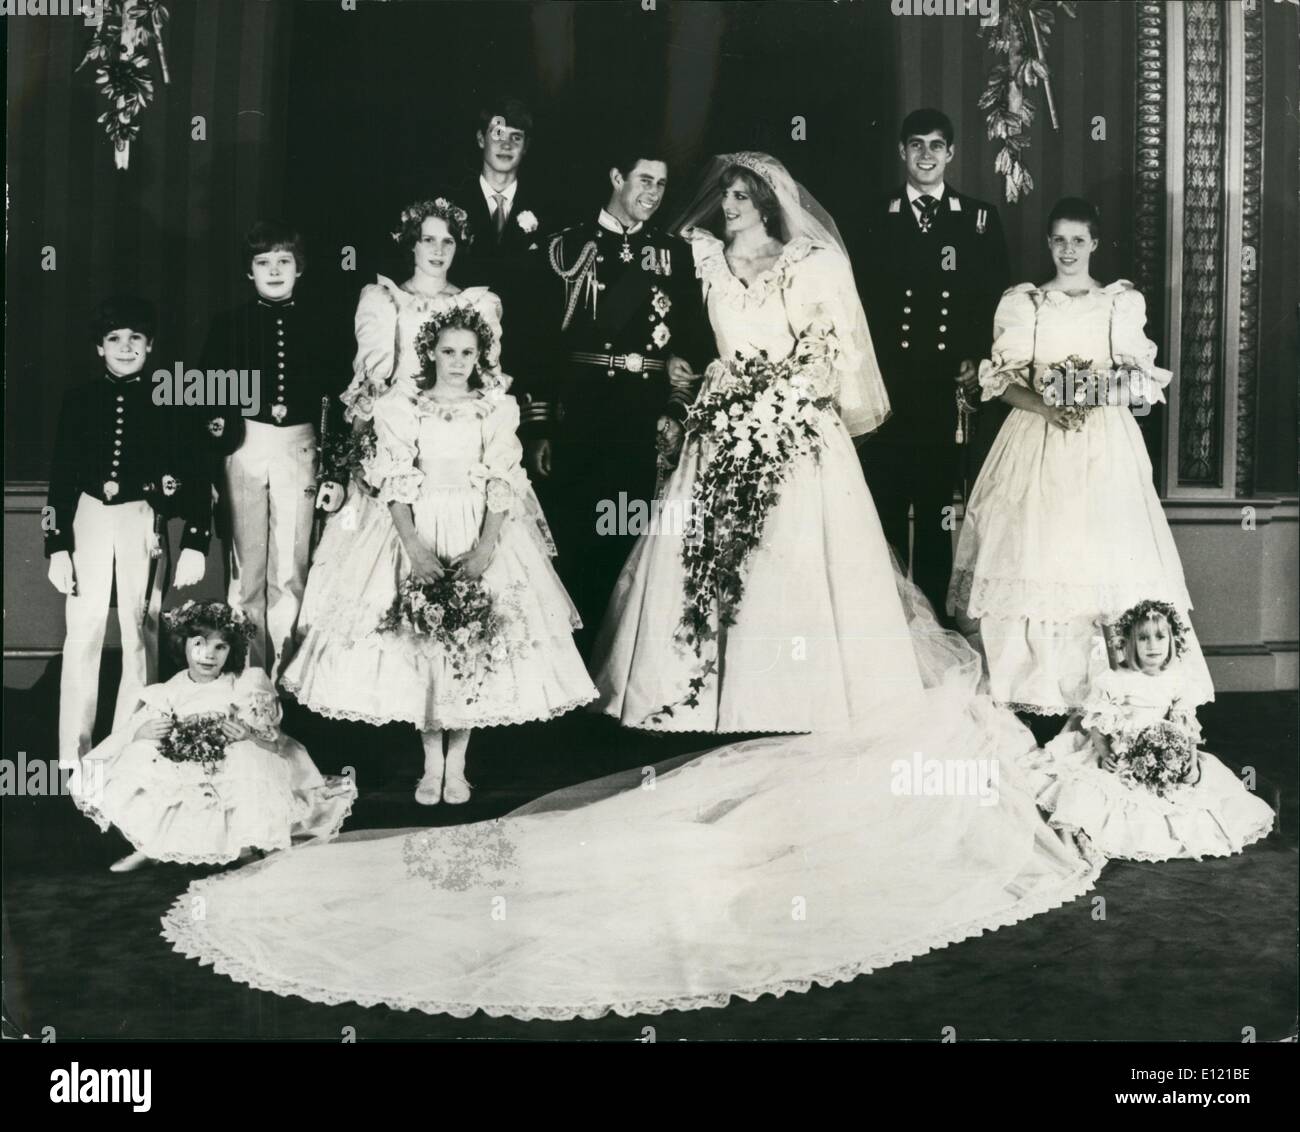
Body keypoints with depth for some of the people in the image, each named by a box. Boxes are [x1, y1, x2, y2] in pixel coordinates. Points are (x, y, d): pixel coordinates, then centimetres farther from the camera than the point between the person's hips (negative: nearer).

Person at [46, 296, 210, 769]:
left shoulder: (165, 401, 1)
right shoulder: (79, 398, 4)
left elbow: (193, 476, 1)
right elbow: (61, 475, 5)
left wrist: (195, 543, -6)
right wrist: (57, 545, 0)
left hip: (143, 523, -1)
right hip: (88, 520, 1)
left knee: (141, 635, 2)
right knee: (82, 635, 0)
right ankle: (73, 757, 7)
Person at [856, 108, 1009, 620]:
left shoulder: (980, 219, 8)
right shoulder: (875, 218, 8)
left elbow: (997, 302, 8)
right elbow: (859, 303, 5)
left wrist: (979, 360, -5)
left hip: (951, 391, 0)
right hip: (886, 390, 0)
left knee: (938, 515, 4)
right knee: (883, 513, 0)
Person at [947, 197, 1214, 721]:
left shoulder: (1123, 302, 8)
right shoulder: (1021, 303, 7)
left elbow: (1141, 381, 5)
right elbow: (1003, 381, 3)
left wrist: (1097, 397, -14)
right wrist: (1047, 406, -14)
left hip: (1105, 446, 0)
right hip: (1036, 442, 0)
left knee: (1105, 556, -6)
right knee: (1034, 556, -6)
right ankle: (1034, 685, 1)